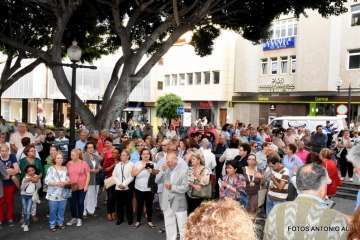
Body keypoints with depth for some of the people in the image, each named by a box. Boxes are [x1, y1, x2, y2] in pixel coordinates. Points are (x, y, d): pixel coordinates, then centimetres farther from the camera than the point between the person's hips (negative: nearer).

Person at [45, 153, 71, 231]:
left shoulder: (65, 169, 6)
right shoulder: (51, 169, -4)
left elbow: (68, 180, 8)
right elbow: (47, 181, -10)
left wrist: (65, 183, -13)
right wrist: (57, 183, -19)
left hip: (63, 194, 3)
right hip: (53, 194, -3)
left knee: (62, 210, 10)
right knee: (53, 211, 3)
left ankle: (60, 223, 25)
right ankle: (52, 225, 17)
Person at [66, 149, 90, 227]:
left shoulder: (84, 163, -7)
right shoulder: (68, 164, 1)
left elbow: (88, 175, -4)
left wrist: (86, 185, -9)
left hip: (82, 187, -3)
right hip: (71, 187, 3)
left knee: (80, 203, 6)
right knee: (72, 203, 10)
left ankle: (79, 219, 20)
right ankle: (73, 218, 27)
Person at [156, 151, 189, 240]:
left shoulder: (183, 170, -13)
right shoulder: (165, 169, 1)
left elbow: (185, 188, -17)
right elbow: (157, 181, -5)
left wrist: (172, 187, -27)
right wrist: (162, 170, -17)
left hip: (179, 203, -4)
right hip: (167, 203, 4)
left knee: (183, 228, 7)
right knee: (169, 227, 19)